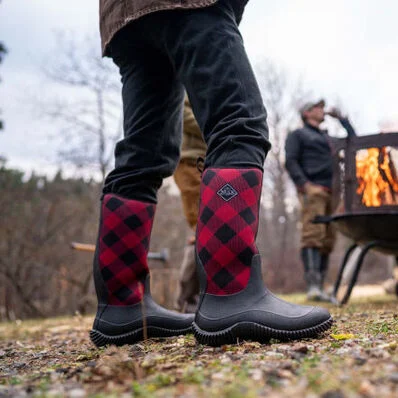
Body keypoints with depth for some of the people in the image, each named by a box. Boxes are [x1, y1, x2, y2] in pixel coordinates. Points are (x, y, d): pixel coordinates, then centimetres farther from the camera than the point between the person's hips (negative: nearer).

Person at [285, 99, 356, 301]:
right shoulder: (298, 135, 13)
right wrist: (304, 184, -17)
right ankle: (312, 286, -27)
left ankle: (320, 288, -1)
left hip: (331, 193, 7)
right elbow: (291, 161, -1)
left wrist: (341, 118, 30)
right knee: (313, 236, -20)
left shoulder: (328, 139, 34)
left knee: (327, 241, -1)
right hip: (312, 191, -7)